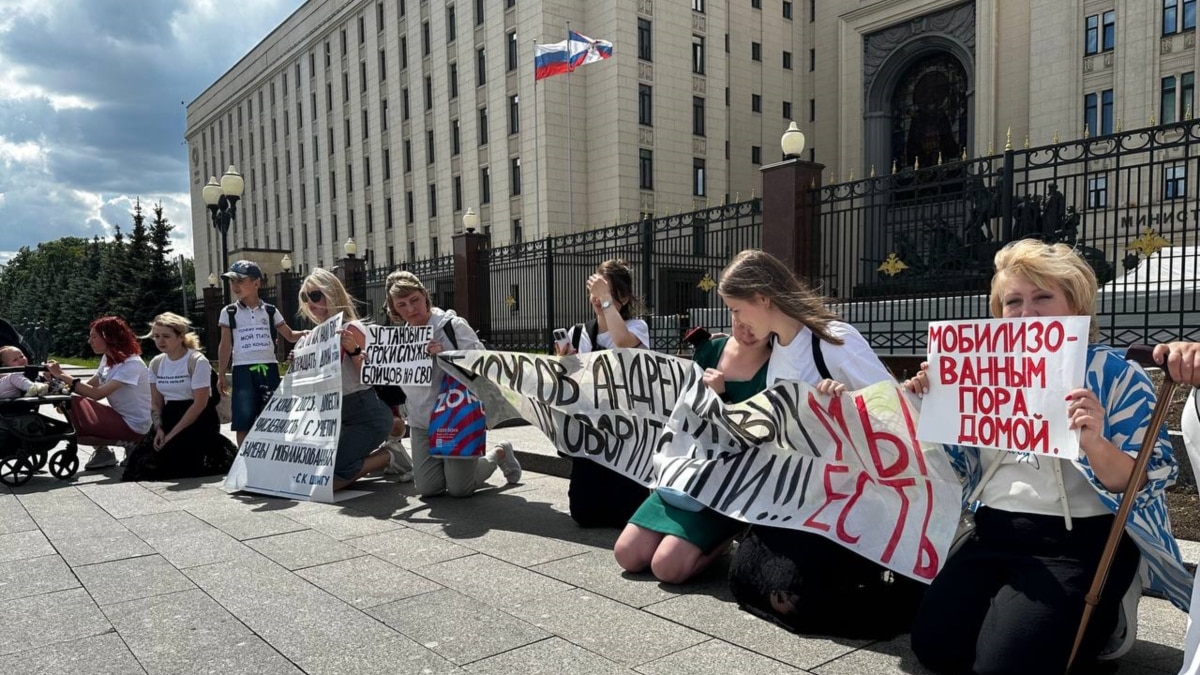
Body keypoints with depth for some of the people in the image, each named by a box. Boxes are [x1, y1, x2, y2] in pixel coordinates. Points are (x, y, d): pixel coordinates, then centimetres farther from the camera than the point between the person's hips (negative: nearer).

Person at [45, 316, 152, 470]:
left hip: (134, 426, -8)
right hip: (119, 416, 8)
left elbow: (97, 394, -27)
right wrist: (62, 380, -12)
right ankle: (103, 451, 9)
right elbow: (89, 386, 4)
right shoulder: (108, 358, 8)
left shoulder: (132, 364, -21)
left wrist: (62, 375, -22)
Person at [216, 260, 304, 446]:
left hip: (268, 369, 1)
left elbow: (290, 336, 12)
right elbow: (226, 346, 4)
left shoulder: (270, 311, 7)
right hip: (243, 370, -1)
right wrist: (221, 375, 1)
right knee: (243, 422, -1)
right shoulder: (229, 312, 4)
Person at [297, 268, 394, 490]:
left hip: (367, 415, -9)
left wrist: (353, 350, -34)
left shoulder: (351, 328, -13)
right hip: (343, 415, 9)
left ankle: (389, 457, 1)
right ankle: (377, 457, 17)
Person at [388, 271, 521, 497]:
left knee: (459, 489, -6)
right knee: (428, 489, -3)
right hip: (422, 422, 5)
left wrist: (446, 354, -26)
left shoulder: (453, 325, -8)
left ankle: (500, 453, 23)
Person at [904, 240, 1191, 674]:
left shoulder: (1116, 374, -4)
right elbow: (965, 465, 16)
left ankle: (1098, 626, 11)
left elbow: (1144, 484, -9)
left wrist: (1095, 446, -30)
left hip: (1079, 545, -4)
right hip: (993, 537, 5)